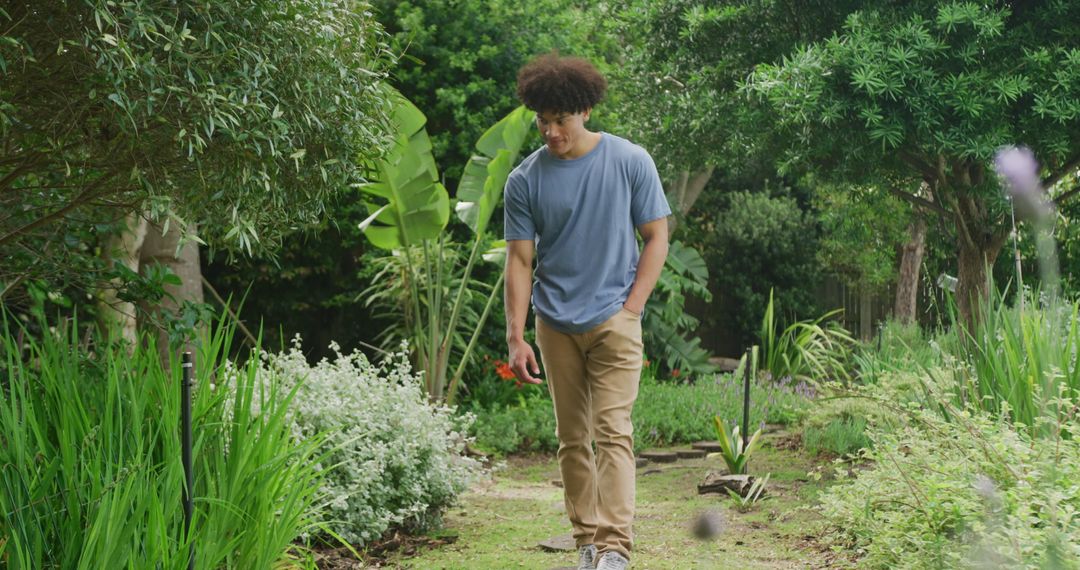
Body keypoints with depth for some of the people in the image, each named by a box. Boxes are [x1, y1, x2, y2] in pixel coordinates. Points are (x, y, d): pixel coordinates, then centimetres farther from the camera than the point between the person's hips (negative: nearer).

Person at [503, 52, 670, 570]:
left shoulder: (630, 162, -4)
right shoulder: (525, 181, -1)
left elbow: (656, 239, 2)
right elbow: (520, 260, 0)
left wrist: (630, 309, -6)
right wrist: (515, 337, -7)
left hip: (613, 318, -3)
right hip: (555, 325, 3)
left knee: (612, 430, -13)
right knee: (572, 438, 8)